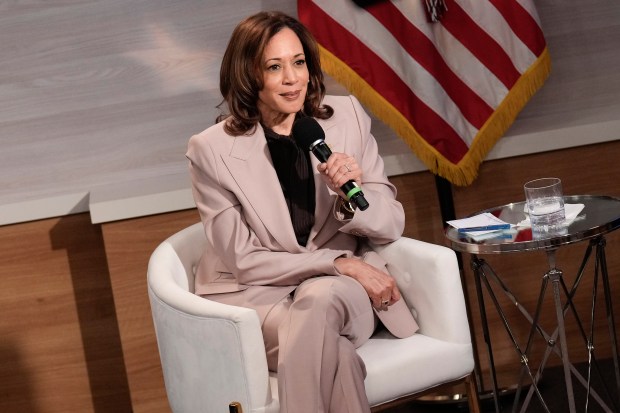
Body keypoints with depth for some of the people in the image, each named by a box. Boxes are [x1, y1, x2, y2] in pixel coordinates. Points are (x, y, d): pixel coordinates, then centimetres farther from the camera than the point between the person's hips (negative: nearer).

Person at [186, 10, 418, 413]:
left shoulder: (347, 116, -2)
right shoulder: (212, 150, -10)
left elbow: (392, 225, 2)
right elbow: (243, 260, -9)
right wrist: (338, 262, -18)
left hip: (340, 291, 3)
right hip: (254, 296, -2)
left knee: (319, 299, -33)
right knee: (332, 352, -32)